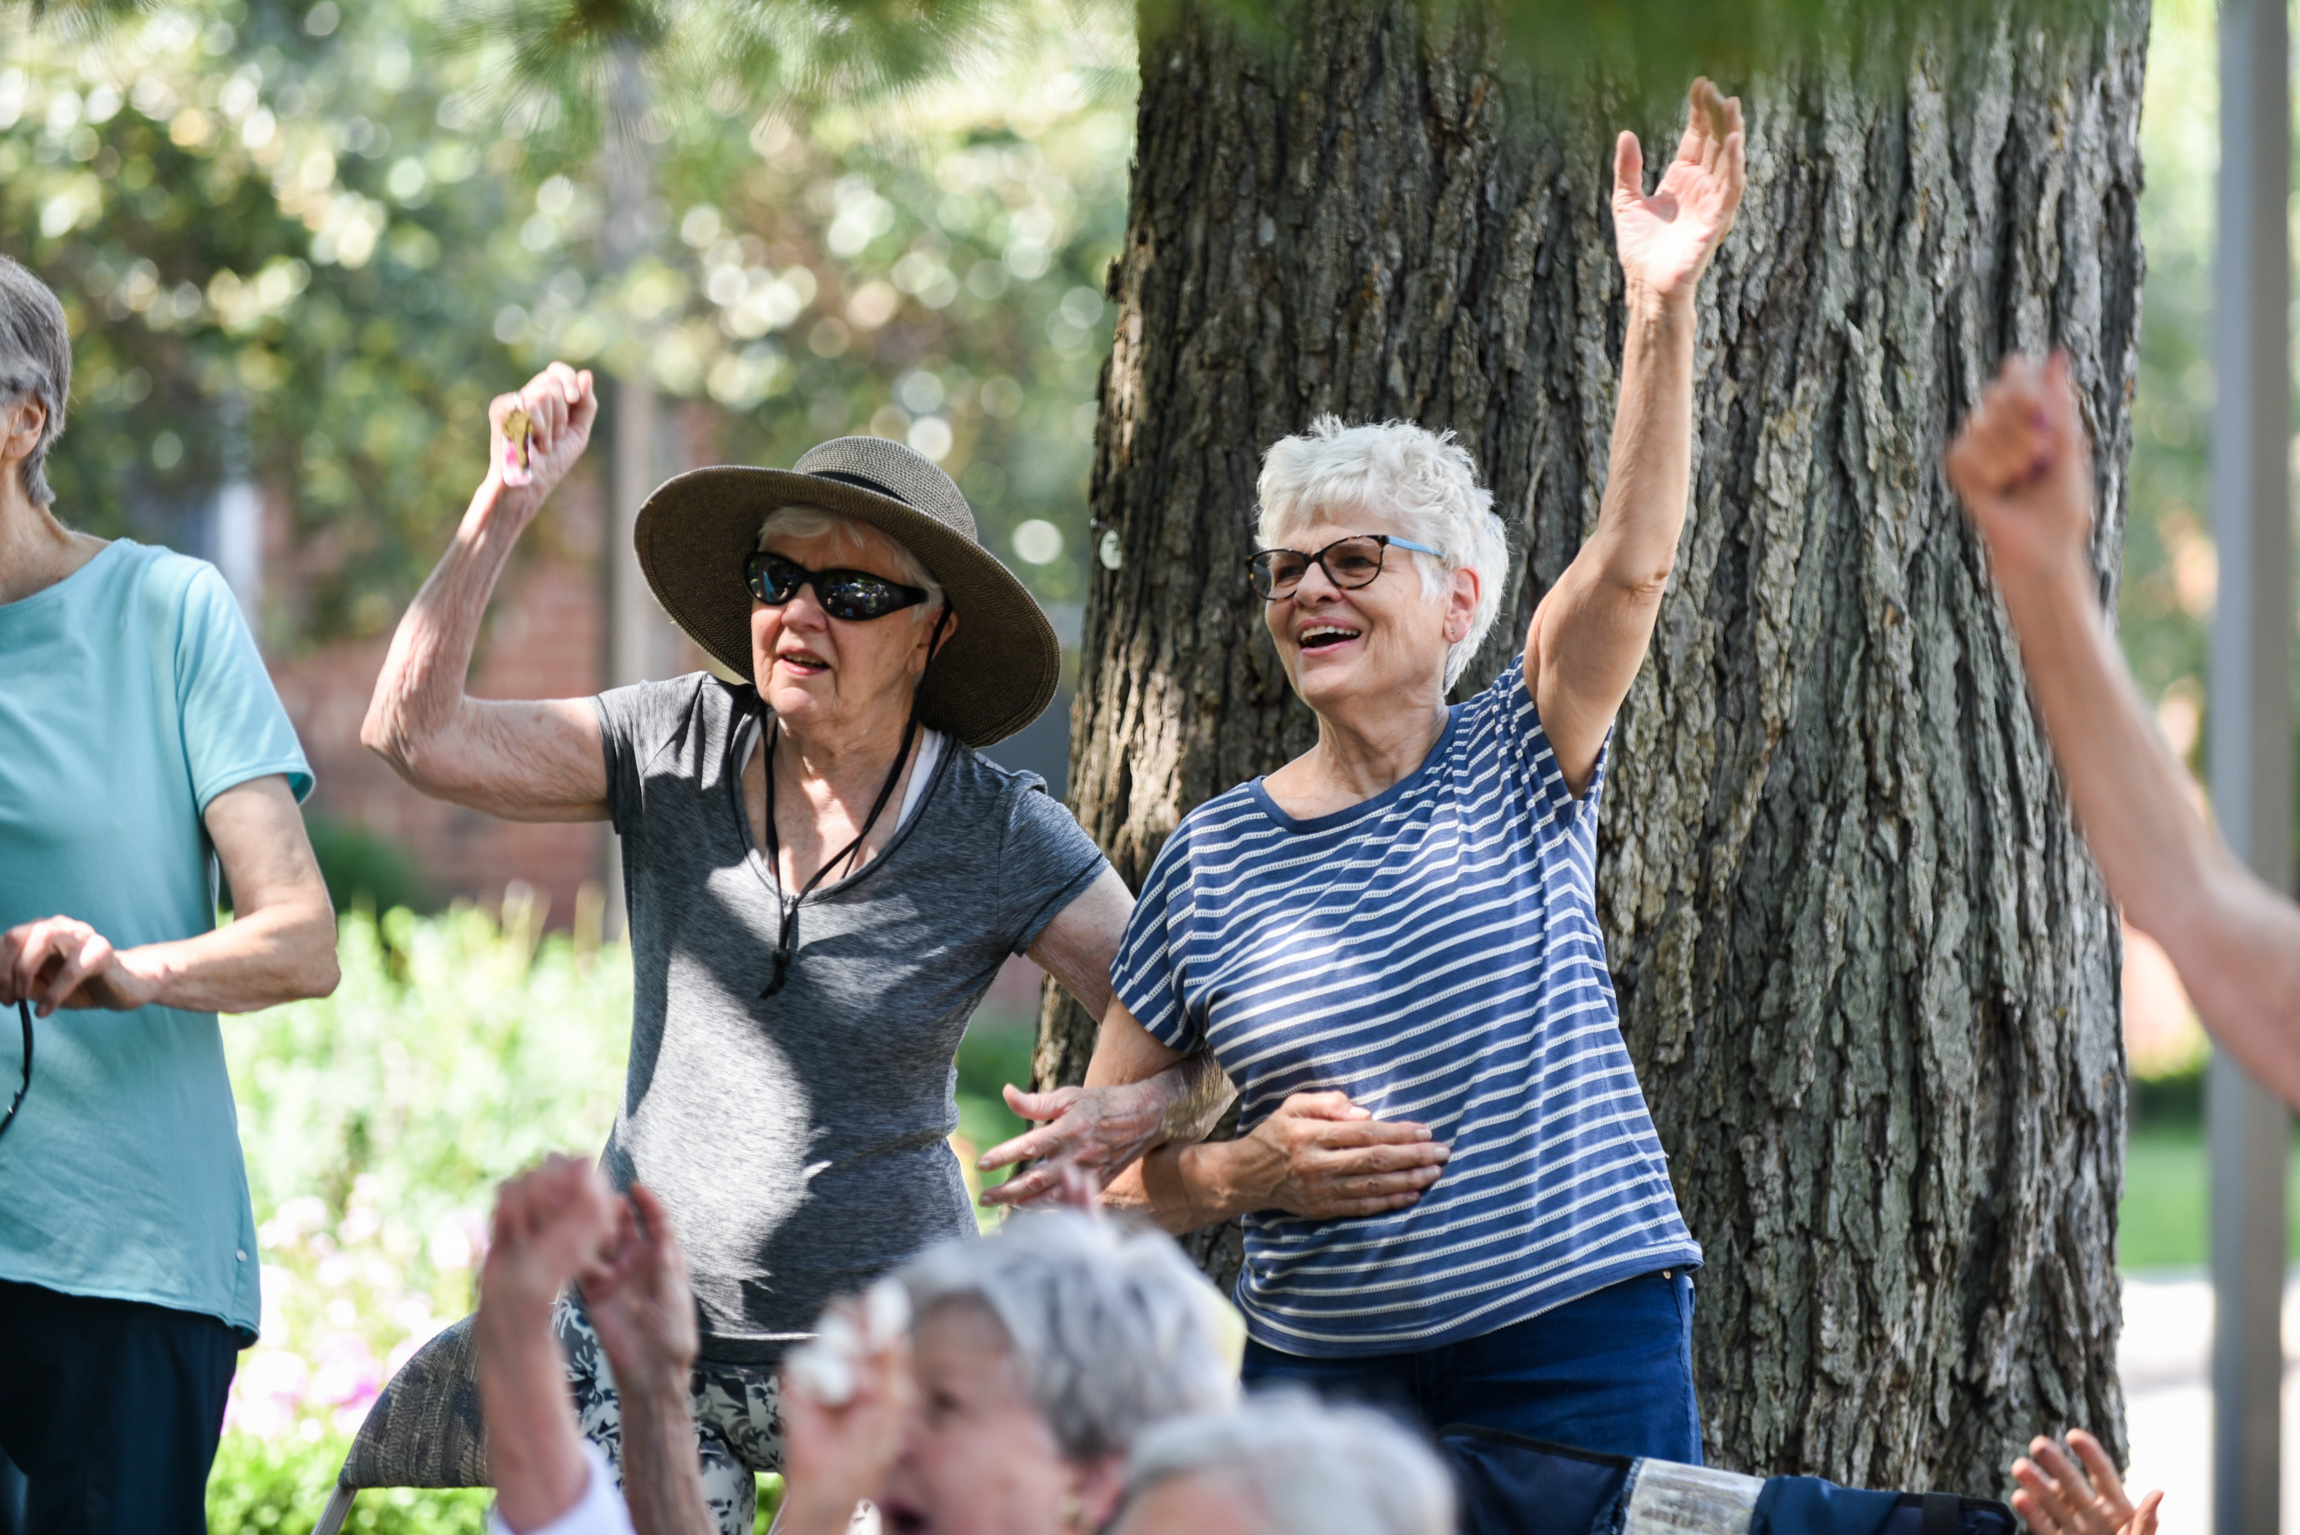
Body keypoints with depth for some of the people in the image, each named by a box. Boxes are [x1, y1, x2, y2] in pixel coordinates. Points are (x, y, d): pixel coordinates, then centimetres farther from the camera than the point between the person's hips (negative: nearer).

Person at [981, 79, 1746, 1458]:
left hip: (1581, 1345, -2)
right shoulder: (1212, 856, 7)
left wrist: (1664, 305, -25)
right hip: (1321, 1373, 2)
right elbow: (1103, 1157, 12)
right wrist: (1247, 1172, -9)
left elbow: (1632, 561, -13)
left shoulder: (1515, 769, 4)